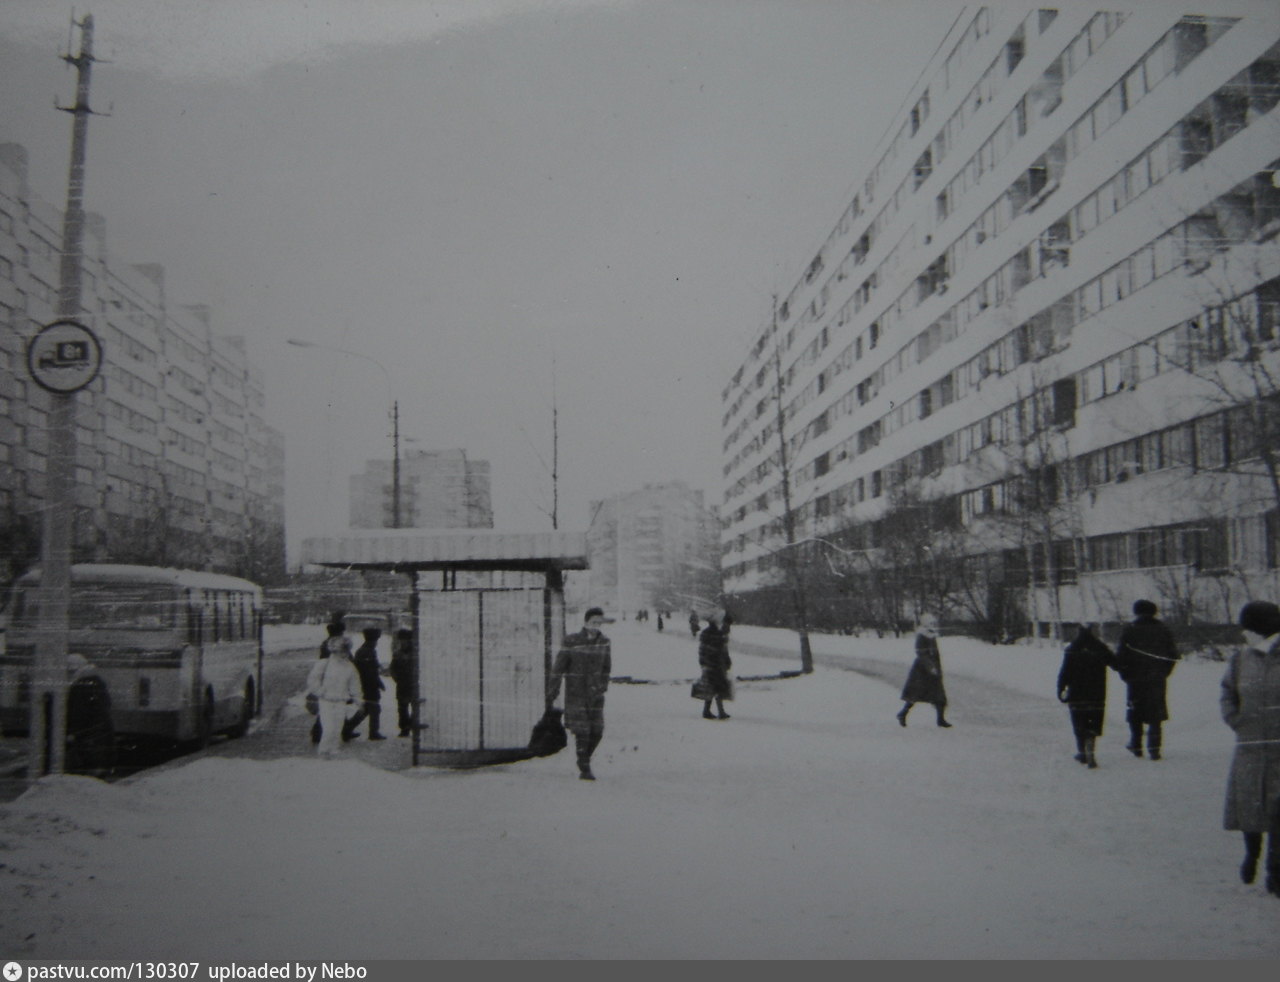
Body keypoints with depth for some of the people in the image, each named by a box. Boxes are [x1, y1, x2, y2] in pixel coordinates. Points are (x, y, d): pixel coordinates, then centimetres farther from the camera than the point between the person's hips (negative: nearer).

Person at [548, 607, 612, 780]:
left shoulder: (604, 642, 4)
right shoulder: (571, 641, -8)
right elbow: (559, 666, -5)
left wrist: (601, 688, 6)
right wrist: (553, 690, -7)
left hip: (595, 694, 4)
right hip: (575, 693, -4)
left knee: (597, 731, 2)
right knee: (582, 731, -7)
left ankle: (584, 759, 26)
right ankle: (584, 769, 2)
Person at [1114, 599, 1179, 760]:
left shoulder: (1129, 630, -6)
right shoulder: (1163, 630, 3)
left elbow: (1120, 655, -8)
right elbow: (1173, 654, 6)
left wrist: (1125, 674, 5)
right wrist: (1163, 673, 15)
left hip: (1136, 679, -1)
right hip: (1157, 680, 1)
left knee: (1135, 713, 13)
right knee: (1155, 714, 4)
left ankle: (1136, 745, 20)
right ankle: (1154, 747, -6)